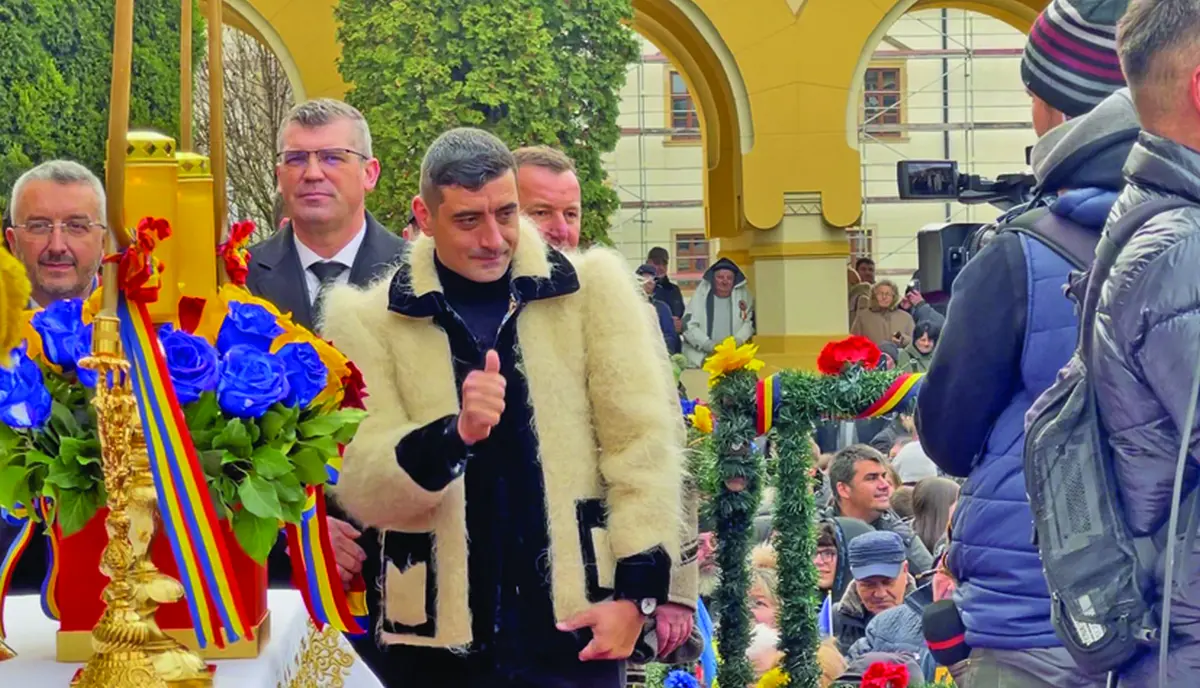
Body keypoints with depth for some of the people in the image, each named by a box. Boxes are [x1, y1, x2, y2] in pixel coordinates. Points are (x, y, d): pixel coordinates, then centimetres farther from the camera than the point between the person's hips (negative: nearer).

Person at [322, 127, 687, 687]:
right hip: (441, 639, 0)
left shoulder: (592, 289, 1)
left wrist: (636, 589, -7)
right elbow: (360, 488, -8)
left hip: (575, 627, 0)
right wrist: (455, 433, -25)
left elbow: (642, 442, -1)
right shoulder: (369, 319, -2)